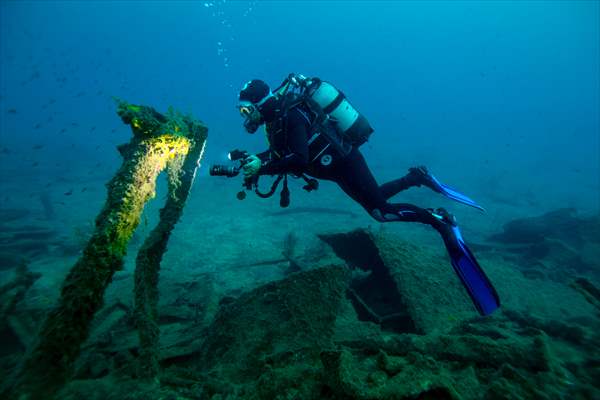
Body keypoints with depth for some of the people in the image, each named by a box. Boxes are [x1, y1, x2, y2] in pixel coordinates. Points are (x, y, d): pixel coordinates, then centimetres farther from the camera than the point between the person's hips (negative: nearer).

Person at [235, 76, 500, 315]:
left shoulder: (290, 115, -24)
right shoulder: (277, 116, 4)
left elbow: (300, 160, -35)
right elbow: (279, 150, 13)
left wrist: (262, 169, -31)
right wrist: (256, 159, -3)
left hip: (344, 162, -9)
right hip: (338, 163, 9)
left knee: (381, 211, -9)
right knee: (375, 200, 21)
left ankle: (439, 220, 1)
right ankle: (417, 177, 32)